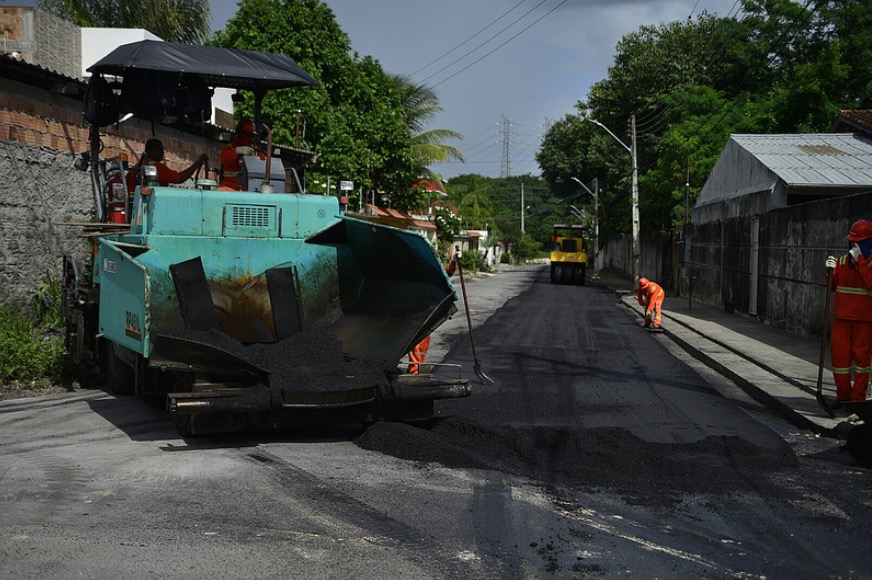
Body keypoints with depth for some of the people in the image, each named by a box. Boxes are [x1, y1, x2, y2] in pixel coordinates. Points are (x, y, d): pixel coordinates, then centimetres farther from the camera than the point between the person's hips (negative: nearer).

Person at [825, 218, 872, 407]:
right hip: (842, 317, 4)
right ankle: (843, 395, 18)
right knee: (839, 354, 4)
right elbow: (833, 286, 11)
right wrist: (830, 271, -7)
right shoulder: (843, 261, 8)